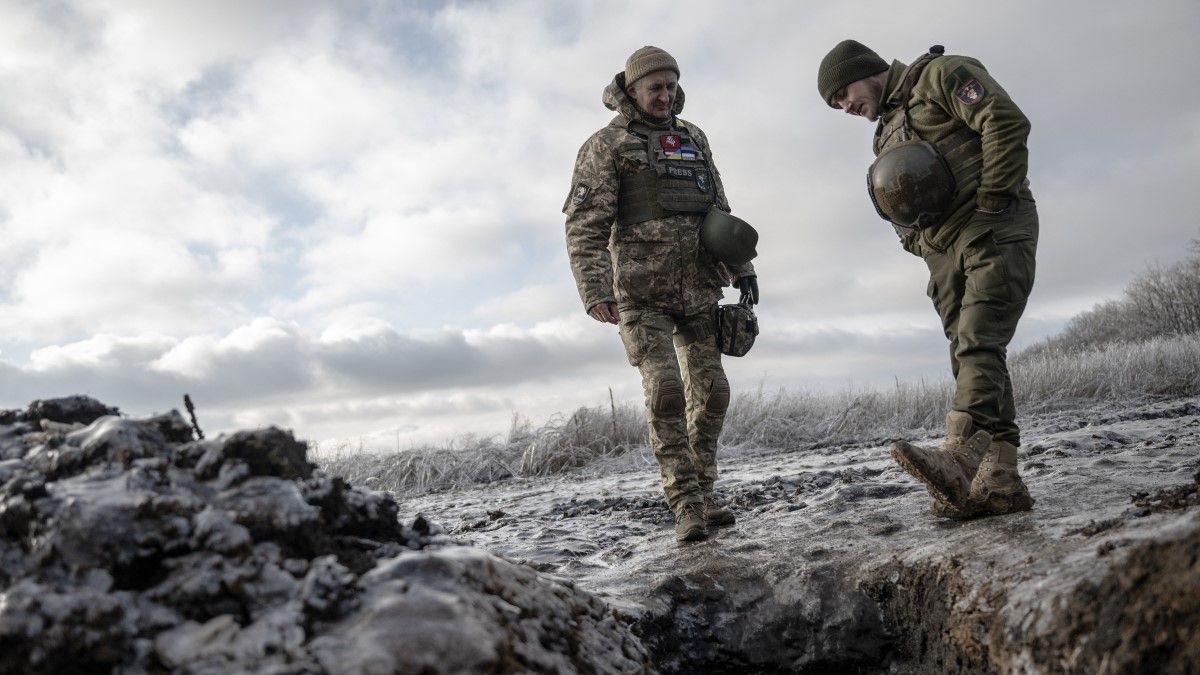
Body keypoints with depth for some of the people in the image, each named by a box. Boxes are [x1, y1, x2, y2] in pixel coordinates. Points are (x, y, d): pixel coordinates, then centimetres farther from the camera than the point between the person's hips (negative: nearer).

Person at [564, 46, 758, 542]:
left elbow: (720, 210, 23)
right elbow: (585, 224, -8)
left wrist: (740, 266, 15)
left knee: (710, 389, 2)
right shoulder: (607, 144, 1)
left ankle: (702, 494, 14)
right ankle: (686, 506, -8)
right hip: (642, 290, -5)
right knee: (665, 388, -14)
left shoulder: (693, 139, 19)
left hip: (699, 287, 5)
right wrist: (595, 290, -19)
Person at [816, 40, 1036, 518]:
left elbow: (1006, 121, -11)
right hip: (943, 252, 8)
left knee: (978, 344, -22)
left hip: (993, 232, -8)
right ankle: (998, 481, -6)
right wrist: (915, 237, 3)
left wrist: (992, 201, -15)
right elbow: (901, 210, 24)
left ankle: (963, 456, -35)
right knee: (970, 357, -2)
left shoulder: (941, 74, 3)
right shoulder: (886, 134, 26)